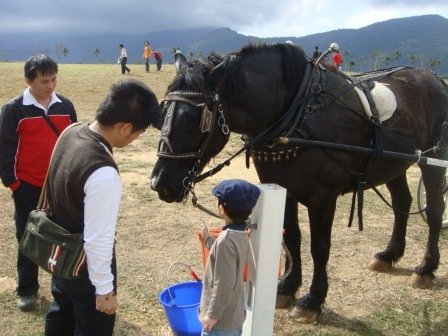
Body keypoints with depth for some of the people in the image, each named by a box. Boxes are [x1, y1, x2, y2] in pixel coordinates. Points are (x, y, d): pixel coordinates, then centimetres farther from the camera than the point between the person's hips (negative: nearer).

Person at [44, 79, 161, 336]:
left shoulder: (72, 132, -10)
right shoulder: (104, 174, -37)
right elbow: (97, 240, -29)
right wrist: (104, 289, -15)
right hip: (85, 266, -8)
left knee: (62, 314, 31)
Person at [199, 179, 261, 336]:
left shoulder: (225, 240, -26)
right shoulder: (242, 235, 1)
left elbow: (224, 284, -25)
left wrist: (213, 314, -17)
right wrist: (207, 239, 27)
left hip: (222, 319, -9)